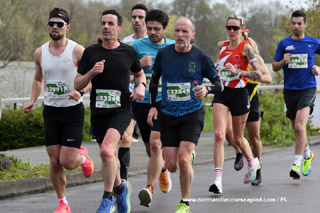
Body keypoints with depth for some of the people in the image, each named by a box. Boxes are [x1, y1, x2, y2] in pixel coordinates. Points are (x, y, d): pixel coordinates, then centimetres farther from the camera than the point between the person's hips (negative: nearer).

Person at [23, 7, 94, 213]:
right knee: (55, 162, 1)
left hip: (73, 111, -4)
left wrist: (80, 92, -26)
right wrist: (32, 100, 6)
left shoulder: (78, 51, -9)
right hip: (51, 111, 4)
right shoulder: (40, 53, 5)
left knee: (67, 162, -9)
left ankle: (82, 156, 27)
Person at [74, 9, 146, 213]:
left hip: (121, 110, -3)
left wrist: (141, 86, -2)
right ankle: (121, 188, 44)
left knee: (107, 151, -24)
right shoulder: (90, 52, 2)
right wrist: (91, 73, -15)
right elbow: (77, 84, 3)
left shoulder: (129, 52, 1)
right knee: (111, 157, 15)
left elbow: (140, 74, 20)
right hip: (98, 112, 3)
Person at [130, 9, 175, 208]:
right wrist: (139, 64, -18)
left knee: (155, 144, -18)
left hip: (164, 102, -2)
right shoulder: (137, 45, 1)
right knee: (150, 148, 12)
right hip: (142, 101, 2)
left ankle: (150, 188, -17)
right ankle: (163, 169, 44)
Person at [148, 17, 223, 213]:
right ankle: (190, 155, 38)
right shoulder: (164, 53, 0)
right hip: (168, 115, 3)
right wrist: (153, 106, 7)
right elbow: (154, 80, 16)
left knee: (183, 160, -17)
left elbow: (219, 84, 1)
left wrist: (207, 89, -21)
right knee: (172, 166, 0)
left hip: (192, 114, -3)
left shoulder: (200, 57, -6)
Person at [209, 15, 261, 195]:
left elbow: (258, 74, -14)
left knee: (238, 138, 11)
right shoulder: (222, 46, 7)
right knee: (219, 135, -14)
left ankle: (252, 162, 44)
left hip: (240, 94, -3)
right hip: (222, 93, 3)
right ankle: (218, 180, -20)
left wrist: (238, 72, -24)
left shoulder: (246, 48, -9)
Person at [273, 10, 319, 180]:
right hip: (290, 90, 3)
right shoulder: (284, 44, 6)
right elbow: (274, 67, 8)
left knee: (300, 127, -21)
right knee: (297, 130, 12)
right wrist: (283, 61, -12)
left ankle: (296, 164, -20)